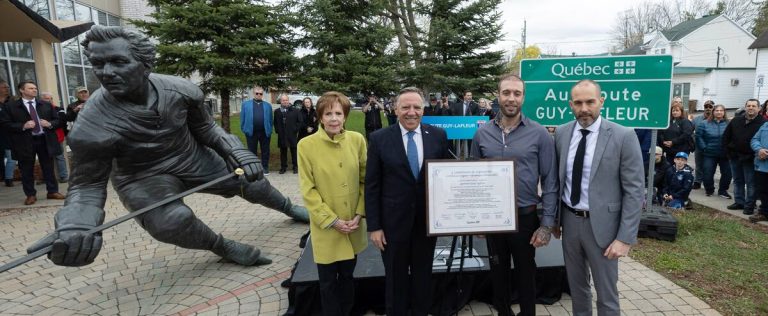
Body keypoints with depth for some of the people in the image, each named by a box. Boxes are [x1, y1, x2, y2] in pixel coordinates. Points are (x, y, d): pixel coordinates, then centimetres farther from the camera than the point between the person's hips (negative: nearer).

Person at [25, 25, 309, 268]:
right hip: (142, 176, -3)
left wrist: (238, 152, -20)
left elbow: (207, 130, -4)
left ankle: (291, 209, 41)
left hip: (193, 158, 3)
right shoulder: (92, 126, -29)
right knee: (172, 221, -34)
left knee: (254, 184, 6)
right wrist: (73, 227, -42)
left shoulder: (180, 90, -21)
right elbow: (87, 184, -21)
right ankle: (223, 247, -2)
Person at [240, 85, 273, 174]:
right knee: (252, 151, 8)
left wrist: (270, 131, 0)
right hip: (251, 132, -1)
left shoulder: (268, 105, 9)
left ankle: (265, 168, 20)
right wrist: (244, 129, -2)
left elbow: (270, 119, 6)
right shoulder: (245, 104, 5)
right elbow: (243, 118, 4)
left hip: (265, 132, 1)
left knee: (265, 151, 9)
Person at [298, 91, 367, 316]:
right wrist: (331, 220, -13)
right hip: (325, 227, -3)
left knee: (347, 276, 20)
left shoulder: (357, 140, -3)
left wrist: (359, 214, -6)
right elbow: (308, 190, -10)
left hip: (353, 225, 3)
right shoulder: (306, 145, -11)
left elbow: (365, 180, 2)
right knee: (328, 282, 11)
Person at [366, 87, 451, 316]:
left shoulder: (438, 136, -2)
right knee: (395, 278, 15)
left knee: (423, 275, 19)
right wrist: (374, 226, -8)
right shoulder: (379, 139, -7)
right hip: (393, 221, -1)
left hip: (428, 219, 2)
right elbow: (371, 186, -6)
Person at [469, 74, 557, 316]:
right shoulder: (482, 133, 0)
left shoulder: (539, 134, -8)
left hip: (525, 217, -2)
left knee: (525, 274, 15)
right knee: (498, 273, 18)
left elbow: (550, 182, -6)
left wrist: (547, 224, -10)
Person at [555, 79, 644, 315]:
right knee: (576, 286, 21)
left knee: (606, 293, 11)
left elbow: (634, 191, -12)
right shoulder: (561, 133, 0)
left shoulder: (623, 136, -12)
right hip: (569, 220, 4)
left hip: (601, 224, -4)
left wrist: (625, 237, -14)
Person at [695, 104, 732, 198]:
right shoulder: (705, 124, 1)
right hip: (709, 154, 0)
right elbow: (698, 136, -1)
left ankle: (723, 190, 22)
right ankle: (709, 190, 24)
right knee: (708, 173, 2)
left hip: (725, 154, 0)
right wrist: (704, 147, -7)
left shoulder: (729, 124, -1)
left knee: (727, 173, 3)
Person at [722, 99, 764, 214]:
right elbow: (726, 137, 11)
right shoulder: (736, 121, 6)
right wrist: (727, 152, 5)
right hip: (735, 157, 5)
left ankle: (749, 206, 9)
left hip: (750, 159, -5)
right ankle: (739, 202, 25)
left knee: (750, 183, 2)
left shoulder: (763, 123, -8)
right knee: (737, 181, 14)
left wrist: (755, 154, -15)